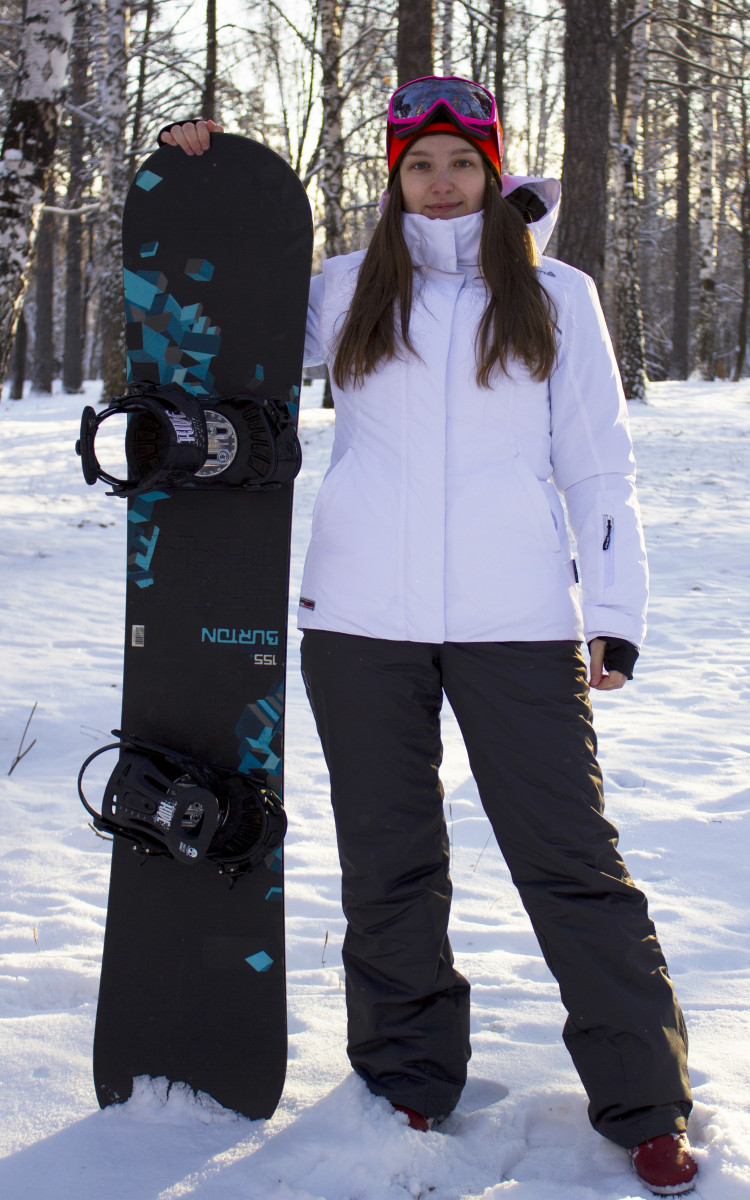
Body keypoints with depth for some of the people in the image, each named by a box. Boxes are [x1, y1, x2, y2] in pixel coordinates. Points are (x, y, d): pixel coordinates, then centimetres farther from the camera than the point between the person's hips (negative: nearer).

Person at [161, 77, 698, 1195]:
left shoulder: (555, 295, 9)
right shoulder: (345, 290, 12)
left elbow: (600, 464, 9)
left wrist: (615, 613, 3)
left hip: (516, 620, -2)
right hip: (360, 618, 2)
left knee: (572, 857, -2)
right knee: (389, 862, 8)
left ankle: (644, 1104, 9)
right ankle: (409, 1082, 24)